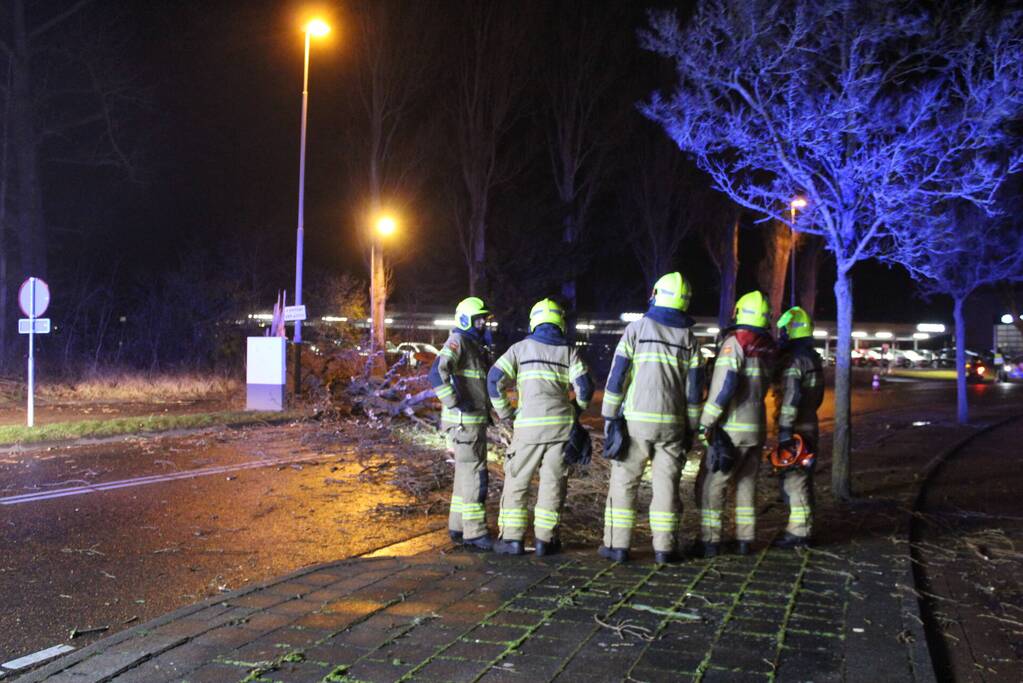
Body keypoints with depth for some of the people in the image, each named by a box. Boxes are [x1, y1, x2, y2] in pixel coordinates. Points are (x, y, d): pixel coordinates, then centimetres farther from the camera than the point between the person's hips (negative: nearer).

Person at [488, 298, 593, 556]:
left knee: (517, 482, 7)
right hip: (561, 424, 1)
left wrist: (505, 413, 7)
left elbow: (495, 380, -2)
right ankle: (545, 539, 7)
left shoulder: (521, 348, 8)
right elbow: (585, 387, -2)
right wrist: (575, 411, 13)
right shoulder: (569, 351, 9)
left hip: (528, 425, -1)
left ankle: (512, 538, 4)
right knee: (553, 483, 6)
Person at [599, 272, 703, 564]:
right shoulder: (689, 338, 6)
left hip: (636, 420, -2)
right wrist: (691, 428, 13)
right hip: (672, 423, 2)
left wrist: (609, 416, 0)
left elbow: (617, 376, -4)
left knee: (624, 481, 4)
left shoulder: (637, 328, -1)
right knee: (666, 483, 7)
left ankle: (617, 545, 3)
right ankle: (664, 547, 9)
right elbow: (694, 388, 6)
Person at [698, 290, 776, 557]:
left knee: (713, 483, 0)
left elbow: (725, 383, -19)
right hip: (758, 427, 7)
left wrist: (707, 420, -16)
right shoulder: (767, 348, 9)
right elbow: (764, 385, 13)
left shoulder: (733, 343, -12)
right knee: (747, 483, 15)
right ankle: (745, 539, 18)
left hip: (731, 427, -6)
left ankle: (710, 541, -2)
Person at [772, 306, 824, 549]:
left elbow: (790, 397, -23)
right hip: (810, 425, 10)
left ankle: (798, 532, -3)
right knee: (803, 477, 16)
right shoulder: (814, 358, 14)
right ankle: (803, 527, 24)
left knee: (794, 479, -5)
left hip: (796, 428, -10)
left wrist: (785, 429, -23)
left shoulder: (792, 360, -16)